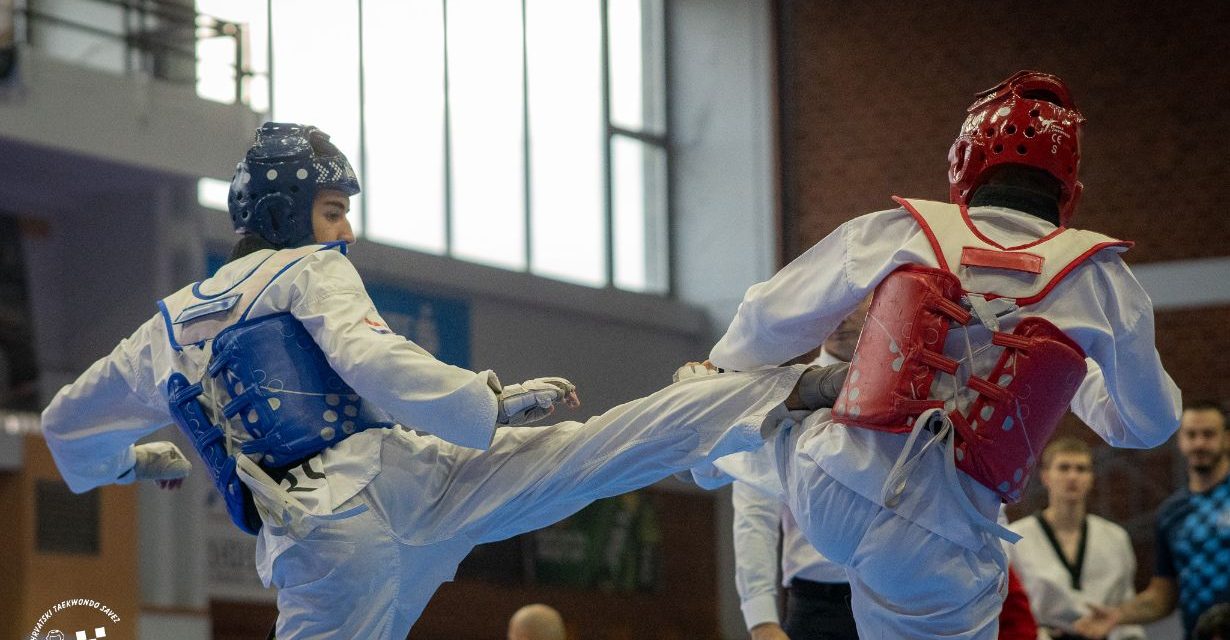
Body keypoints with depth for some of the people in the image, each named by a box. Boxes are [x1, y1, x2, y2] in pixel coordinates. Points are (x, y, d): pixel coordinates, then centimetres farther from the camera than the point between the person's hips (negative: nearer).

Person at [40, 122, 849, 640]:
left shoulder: (167, 327, 24)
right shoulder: (311, 272, 7)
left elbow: (68, 423, 36)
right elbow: (372, 359, -13)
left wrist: (134, 459, 55)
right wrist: (496, 402, -7)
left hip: (316, 550, 4)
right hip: (397, 480, -4)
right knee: (591, 451, -8)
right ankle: (798, 388, -13)